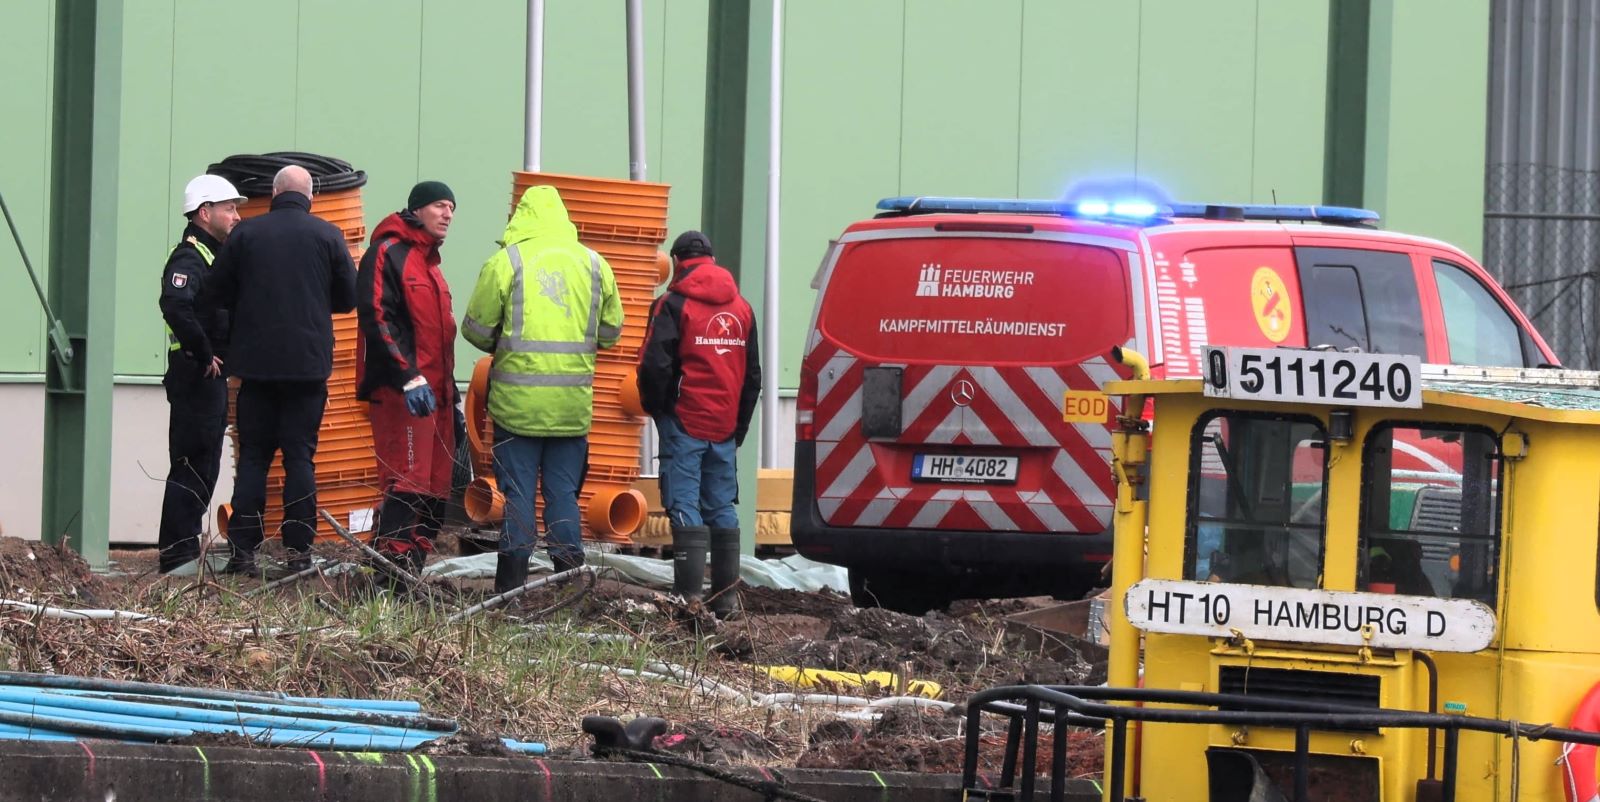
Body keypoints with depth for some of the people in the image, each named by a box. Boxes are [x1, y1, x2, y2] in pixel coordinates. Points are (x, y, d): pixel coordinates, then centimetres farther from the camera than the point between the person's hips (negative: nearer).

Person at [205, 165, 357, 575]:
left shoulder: (245, 234, -1)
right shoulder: (327, 236, -1)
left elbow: (215, 292, 4)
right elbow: (349, 297, 4)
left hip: (256, 361, 0)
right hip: (309, 364, 0)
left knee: (253, 457, 5)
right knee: (300, 457, 3)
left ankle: (243, 550, 0)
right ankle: (299, 549, -1)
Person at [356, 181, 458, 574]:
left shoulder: (428, 261, 22)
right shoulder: (387, 254, -8)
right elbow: (377, 319, -18)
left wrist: (449, 392, 24)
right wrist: (408, 377, -24)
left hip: (434, 391, 10)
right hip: (399, 392, -10)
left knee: (434, 491, 7)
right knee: (408, 484, -16)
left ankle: (413, 567, 11)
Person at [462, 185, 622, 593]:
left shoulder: (506, 261, -5)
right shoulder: (594, 264, 5)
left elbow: (476, 329, -2)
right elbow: (611, 331, 12)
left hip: (518, 400, -2)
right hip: (573, 404, 3)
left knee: (518, 492, 3)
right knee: (564, 493, 10)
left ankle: (511, 585, 2)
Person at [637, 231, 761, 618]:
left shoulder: (674, 305, -7)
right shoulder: (741, 309, 14)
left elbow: (655, 366, -13)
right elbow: (752, 374, 18)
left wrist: (654, 408, 4)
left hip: (684, 423, -6)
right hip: (724, 426, 6)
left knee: (685, 508, -6)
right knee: (722, 509, 11)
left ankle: (690, 595, -13)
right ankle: (726, 597, 11)